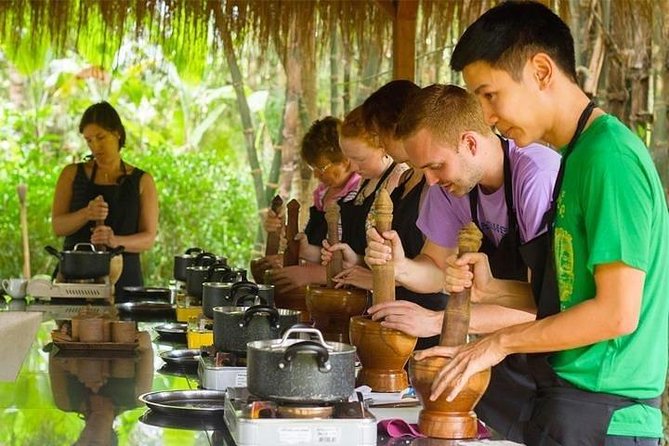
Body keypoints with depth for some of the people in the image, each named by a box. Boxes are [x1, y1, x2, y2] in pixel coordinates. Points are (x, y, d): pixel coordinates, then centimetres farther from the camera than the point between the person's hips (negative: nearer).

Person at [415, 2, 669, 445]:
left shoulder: (609, 155, -17)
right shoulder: (578, 156, 12)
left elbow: (617, 312, -21)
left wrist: (502, 342, -11)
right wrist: (493, 289, 4)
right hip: (568, 401, 9)